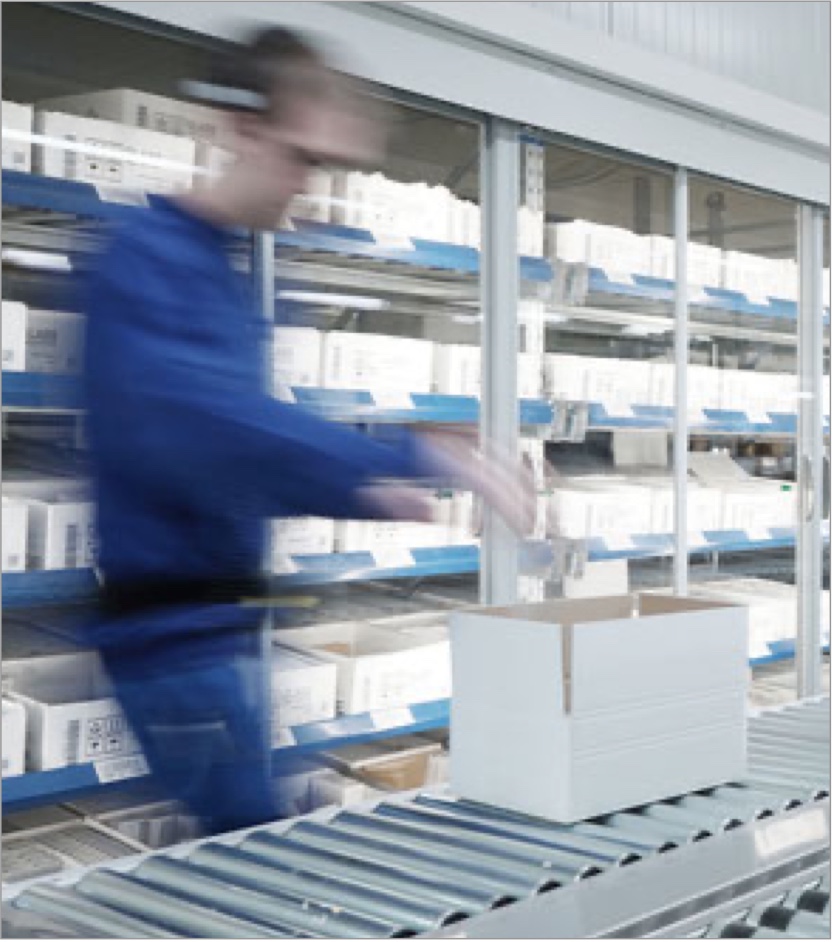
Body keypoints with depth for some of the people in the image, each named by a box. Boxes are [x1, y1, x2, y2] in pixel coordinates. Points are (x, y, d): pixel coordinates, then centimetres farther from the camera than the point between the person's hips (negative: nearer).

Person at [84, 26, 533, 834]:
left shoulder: (216, 267, 14)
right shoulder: (149, 258, -15)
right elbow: (202, 427, -32)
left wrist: (357, 495, 8)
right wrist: (419, 457, -33)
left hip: (219, 616, 9)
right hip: (176, 625, -9)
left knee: (242, 846, 15)